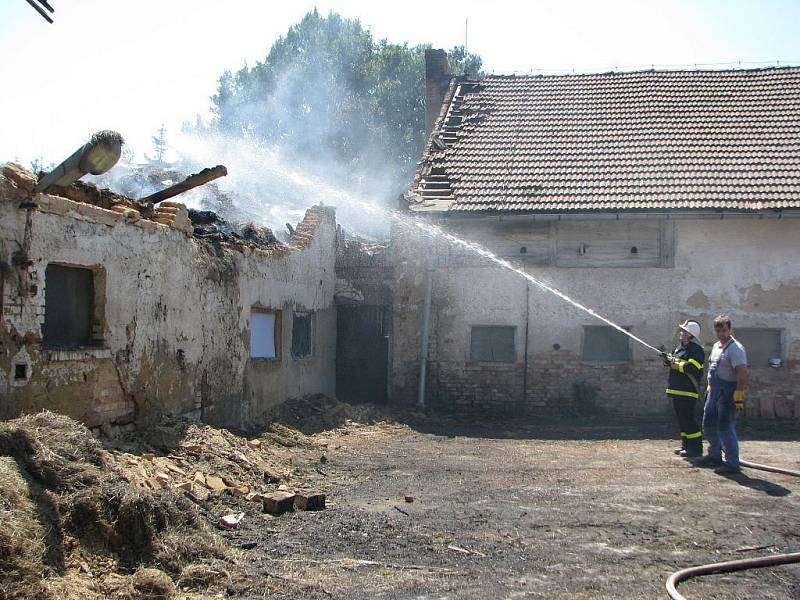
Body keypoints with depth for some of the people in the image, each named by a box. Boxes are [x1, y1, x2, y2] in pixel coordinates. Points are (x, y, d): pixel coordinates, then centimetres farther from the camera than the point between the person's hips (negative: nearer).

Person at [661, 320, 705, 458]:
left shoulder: (696, 349, -14)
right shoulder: (680, 347, 17)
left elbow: (691, 368, -25)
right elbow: (675, 364, 24)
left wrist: (673, 363, -19)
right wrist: (667, 359, 3)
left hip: (687, 391, -10)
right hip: (676, 389, 10)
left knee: (688, 419, -10)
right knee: (681, 418, 14)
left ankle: (695, 448, -7)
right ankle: (685, 445, 22)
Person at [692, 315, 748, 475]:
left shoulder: (735, 348, -16)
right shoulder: (716, 346, 14)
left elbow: (742, 374, -23)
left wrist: (739, 396, -26)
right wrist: (709, 387, 22)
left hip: (728, 393, -10)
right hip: (714, 390, 10)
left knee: (725, 428, -9)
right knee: (708, 425, 17)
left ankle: (732, 464, -1)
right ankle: (715, 456, 32)